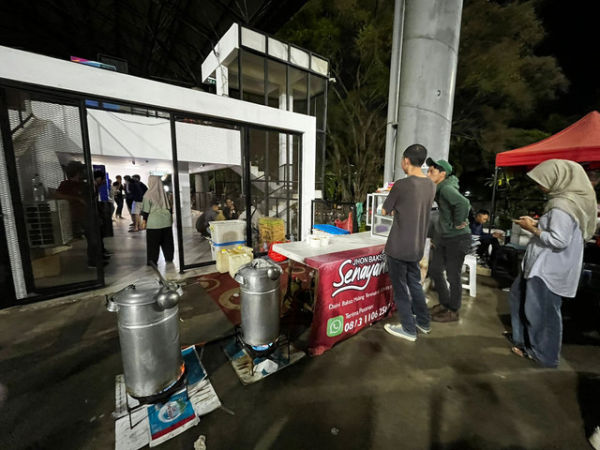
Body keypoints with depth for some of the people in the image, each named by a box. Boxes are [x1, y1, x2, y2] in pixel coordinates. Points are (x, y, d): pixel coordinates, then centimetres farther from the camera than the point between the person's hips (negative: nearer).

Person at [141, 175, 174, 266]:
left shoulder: (148, 194, -9)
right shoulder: (164, 192, 1)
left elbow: (146, 210, -6)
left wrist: (144, 220, 5)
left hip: (153, 222, -4)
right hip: (166, 221, 4)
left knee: (153, 243, 6)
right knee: (167, 241, 13)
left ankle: (153, 260, 11)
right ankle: (169, 258, 21)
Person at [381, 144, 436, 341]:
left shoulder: (401, 185, -18)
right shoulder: (431, 185, 4)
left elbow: (385, 211, -6)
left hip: (398, 247, -7)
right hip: (417, 246, 7)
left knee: (400, 288, 8)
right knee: (415, 284, 22)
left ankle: (408, 329, 22)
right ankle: (423, 322, 36)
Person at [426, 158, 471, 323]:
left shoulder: (447, 188, -21)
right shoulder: (439, 188, 7)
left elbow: (463, 203, -39)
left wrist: (458, 223, -25)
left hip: (457, 238, -9)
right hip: (442, 237, 9)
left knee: (453, 276, 4)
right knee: (434, 270, 15)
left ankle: (453, 312, 24)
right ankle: (444, 303, 34)